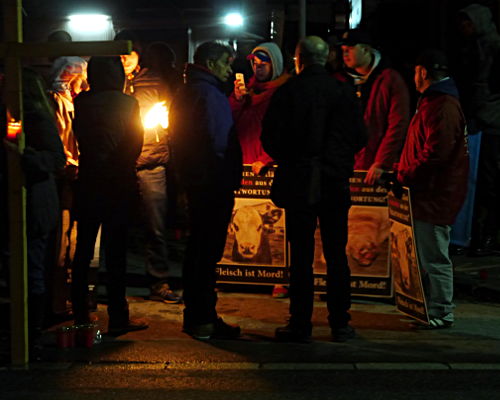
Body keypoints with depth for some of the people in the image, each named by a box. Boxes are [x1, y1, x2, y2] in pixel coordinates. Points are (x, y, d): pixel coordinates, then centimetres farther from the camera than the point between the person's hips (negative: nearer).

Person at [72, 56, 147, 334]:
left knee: (83, 249, 11)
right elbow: (136, 144, -2)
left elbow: (79, 137, 6)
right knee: (116, 250, 0)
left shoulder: (82, 102, -2)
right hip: (120, 181, -3)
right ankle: (118, 318, 2)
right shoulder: (128, 103, -8)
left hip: (88, 179, 3)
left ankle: (81, 314, 17)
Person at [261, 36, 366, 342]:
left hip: (298, 182, -1)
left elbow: (270, 138, -5)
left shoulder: (287, 91, -6)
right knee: (336, 254, 8)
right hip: (335, 183, 2)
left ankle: (300, 324, 6)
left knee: (301, 256, 3)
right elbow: (359, 137, 1)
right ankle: (340, 323, 11)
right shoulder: (344, 92, -1)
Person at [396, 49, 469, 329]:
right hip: (429, 192, 11)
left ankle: (441, 313, 2)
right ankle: (430, 308, 23)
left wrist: (405, 177, -17)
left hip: (435, 195, -11)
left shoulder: (442, 106, -17)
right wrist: (407, 171, 16)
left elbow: (436, 154, -24)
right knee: (426, 254, 15)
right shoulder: (434, 101, 18)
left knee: (433, 256, -5)